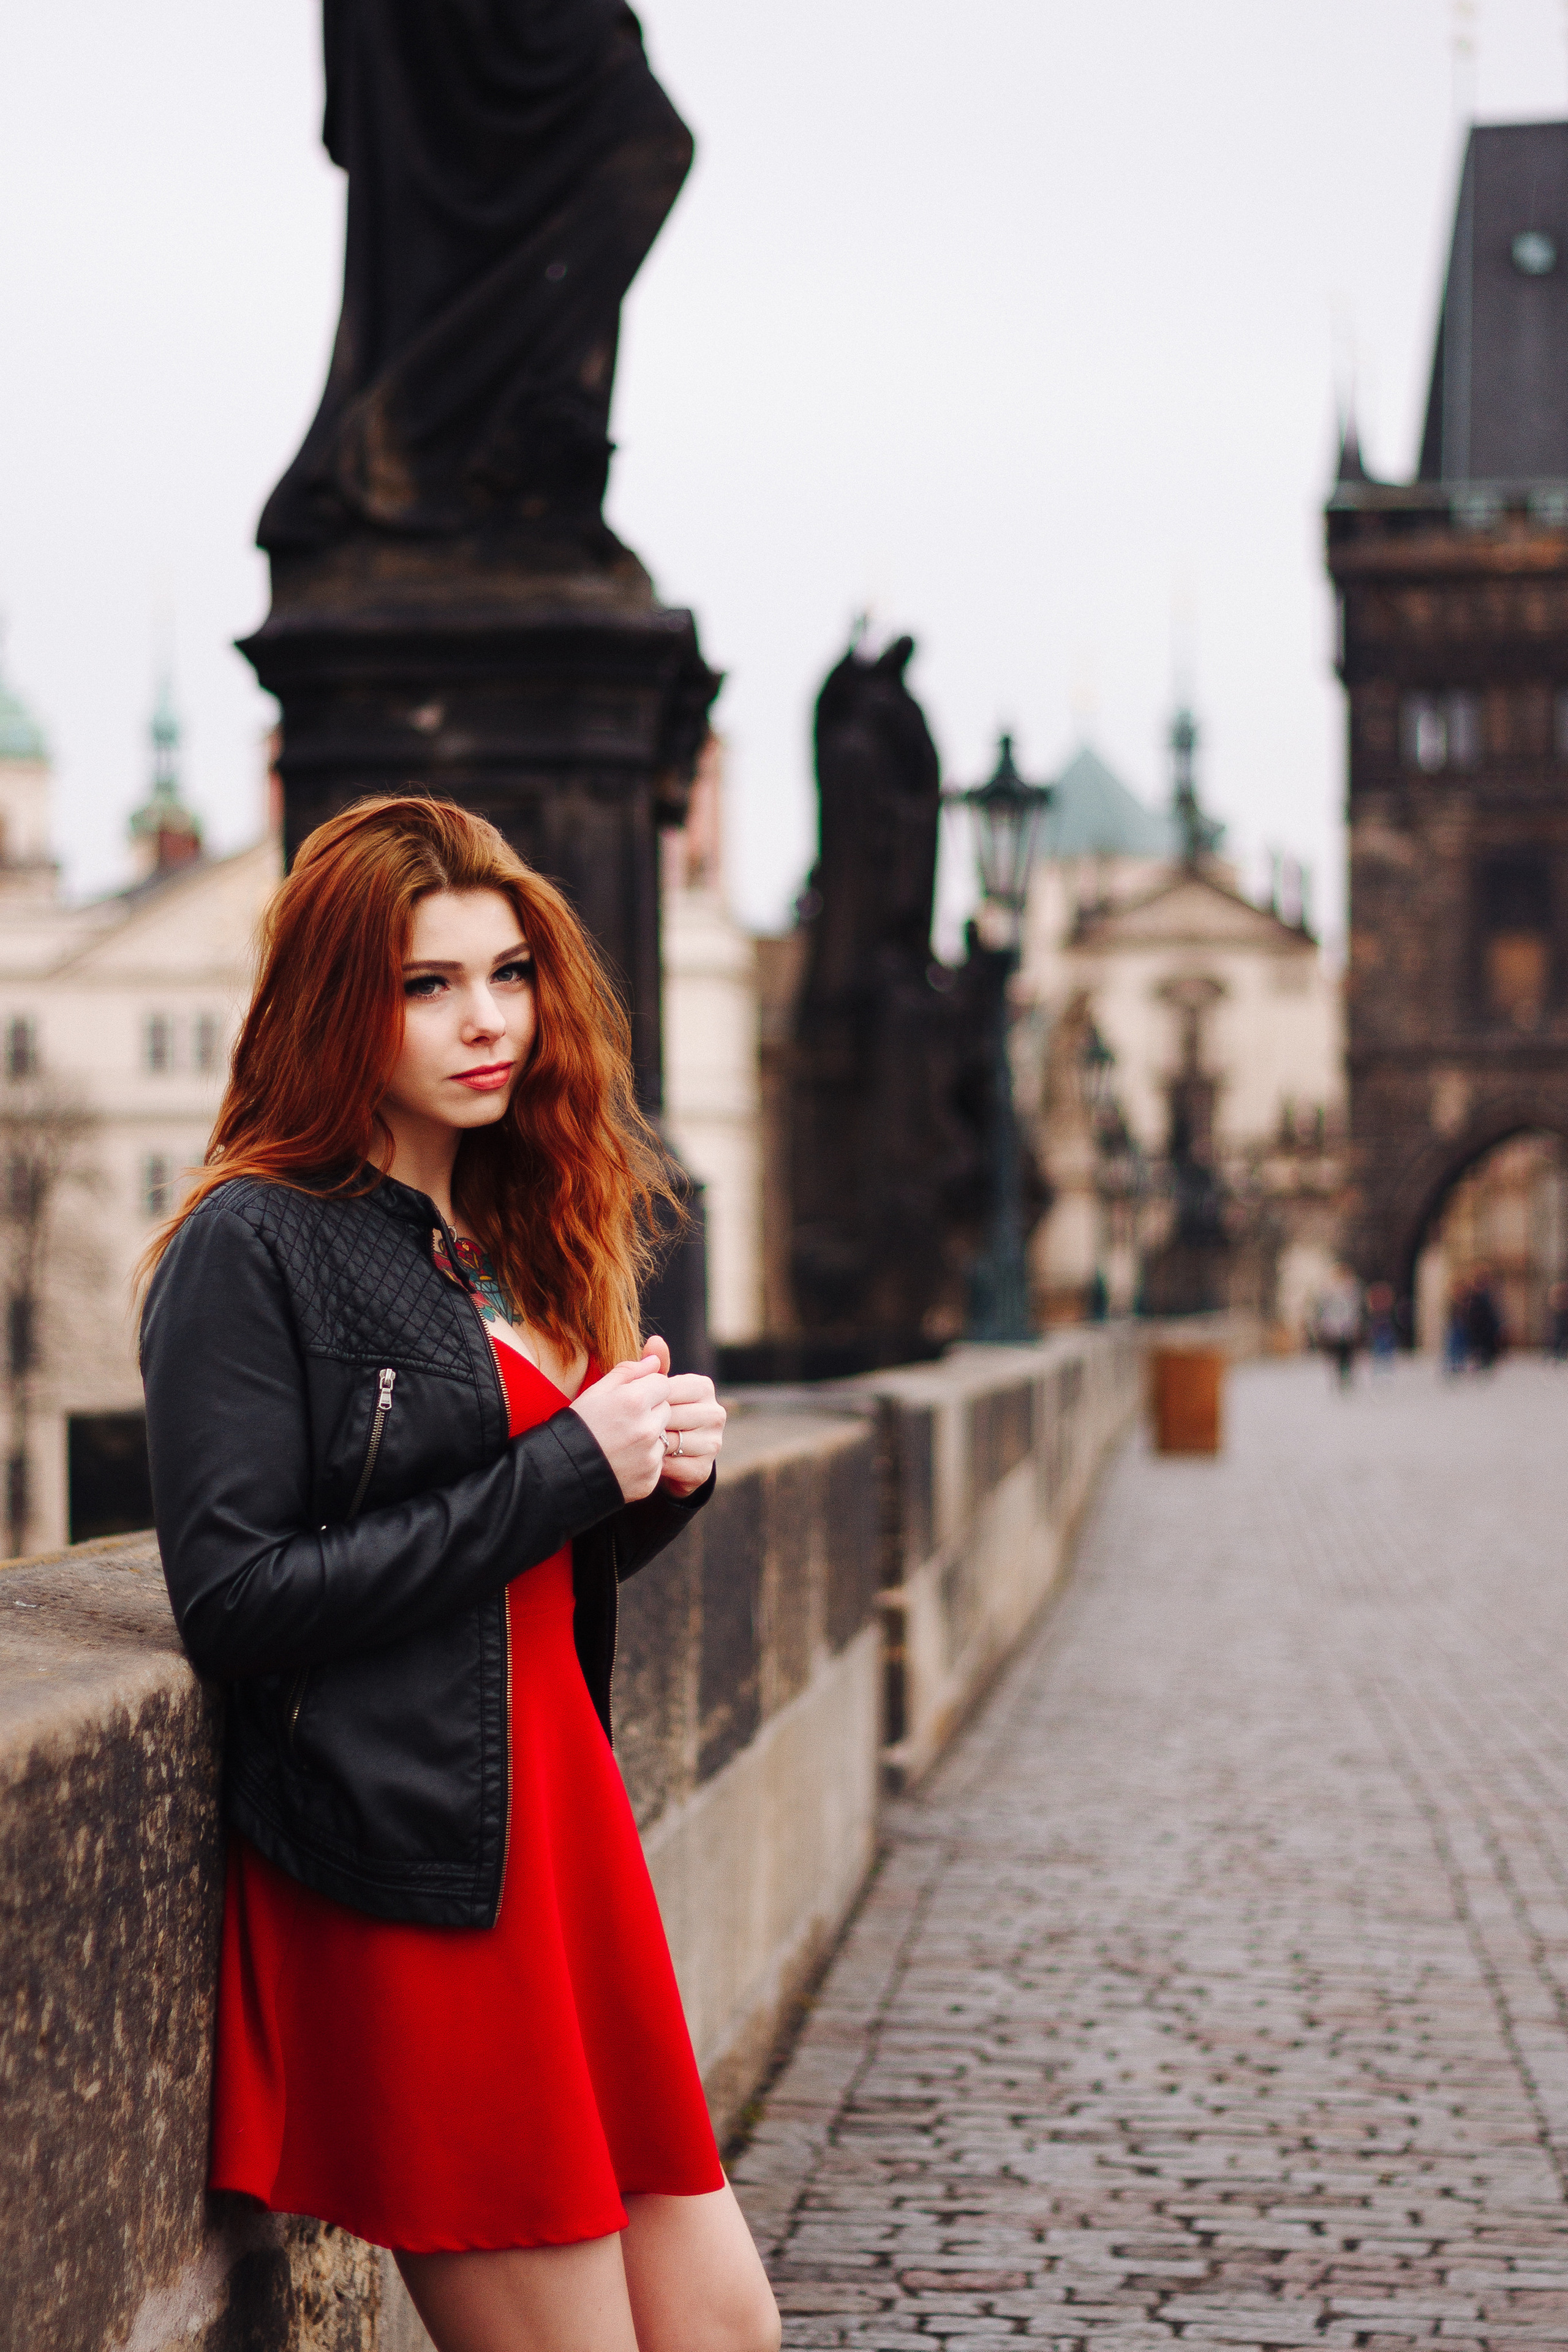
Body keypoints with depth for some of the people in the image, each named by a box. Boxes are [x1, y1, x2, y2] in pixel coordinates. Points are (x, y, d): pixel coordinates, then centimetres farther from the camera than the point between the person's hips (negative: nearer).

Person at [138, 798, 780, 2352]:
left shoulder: (508, 1243, 16)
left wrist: (662, 1476, 0)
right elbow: (231, 1597, -18)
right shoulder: (251, 1246, -9)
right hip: (407, 1883, -8)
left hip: (557, 1834, 8)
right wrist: (566, 1473, -16)